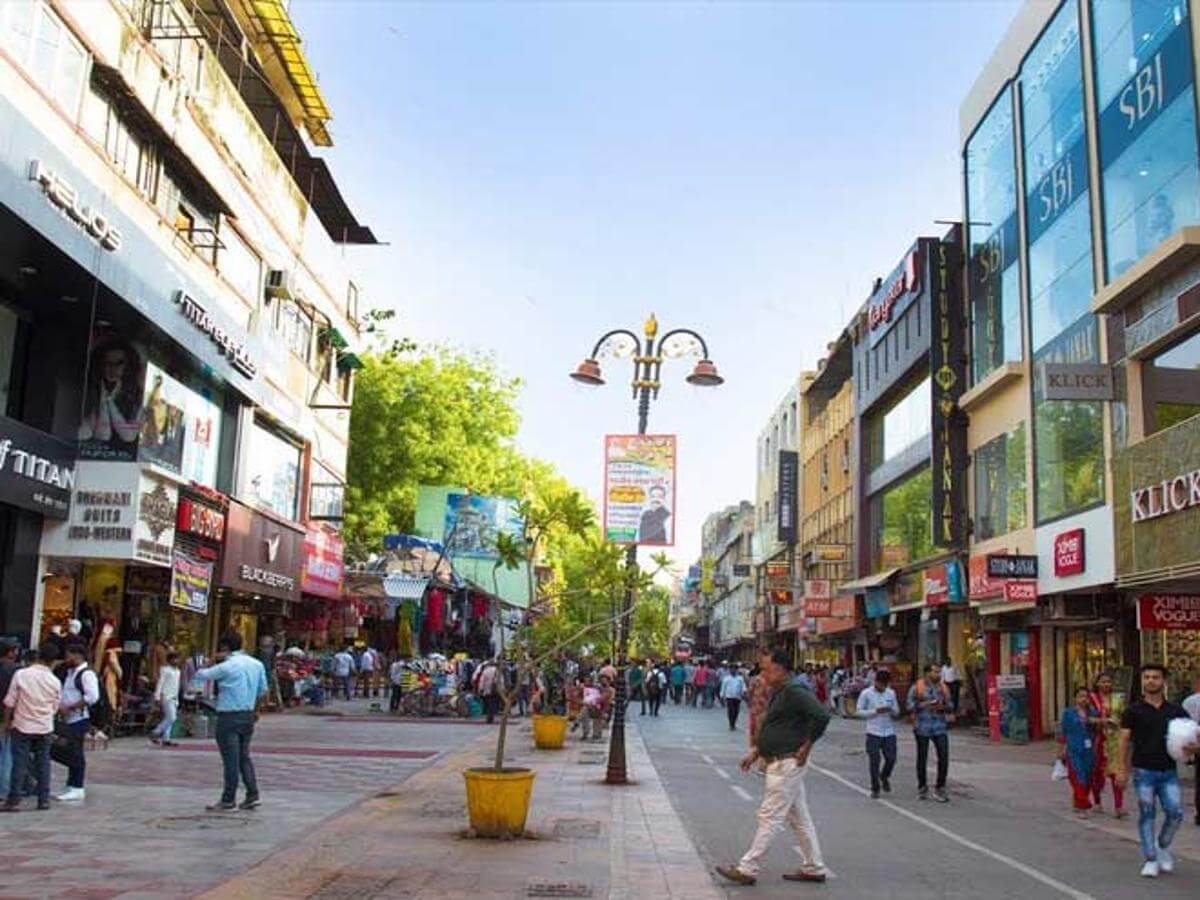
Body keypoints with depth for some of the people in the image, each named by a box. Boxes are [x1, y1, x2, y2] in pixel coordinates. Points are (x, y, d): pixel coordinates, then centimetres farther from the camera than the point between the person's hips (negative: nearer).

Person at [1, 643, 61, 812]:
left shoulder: (21, 674, -10)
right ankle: (44, 799, 12)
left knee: (19, 763, 2)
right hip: (45, 728, 2)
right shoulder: (55, 682, -2)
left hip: (22, 726, -2)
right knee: (43, 763, 9)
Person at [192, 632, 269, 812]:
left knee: (231, 759, -1)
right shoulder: (257, 664, 7)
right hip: (248, 716, 7)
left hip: (229, 717, -6)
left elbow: (200, 675, -7)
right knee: (244, 756, 15)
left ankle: (228, 799, 6)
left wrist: (215, 661, 5)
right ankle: (252, 794, 11)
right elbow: (263, 691, 13)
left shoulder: (226, 666, -14)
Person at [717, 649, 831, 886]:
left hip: (787, 765, -10)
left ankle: (747, 869, -1)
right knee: (799, 818, 15)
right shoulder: (777, 694, 14)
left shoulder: (794, 693, -18)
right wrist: (754, 753, 16)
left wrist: (806, 747, -20)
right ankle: (813, 868, 22)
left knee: (769, 817, -5)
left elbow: (821, 715, -27)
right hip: (779, 763, 10)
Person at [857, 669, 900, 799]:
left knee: (891, 759, 1)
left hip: (889, 732, 3)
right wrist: (875, 711, -15)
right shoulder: (866, 693, -4)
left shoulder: (891, 693, 6)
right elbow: (859, 712, -3)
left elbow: (897, 712, 11)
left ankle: (884, 777, 31)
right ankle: (875, 788, 16)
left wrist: (891, 710, -12)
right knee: (874, 761, 0)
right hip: (873, 733, -3)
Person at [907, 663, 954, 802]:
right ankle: (922, 787, 25)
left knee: (944, 757, -7)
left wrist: (944, 707, -9)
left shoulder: (943, 688, 8)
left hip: (940, 728, 2)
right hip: (922, 728, -2)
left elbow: (950, 706, 12)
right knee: (922, 758, 8)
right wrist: (925, 704, -17)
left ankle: (940, 788, 7)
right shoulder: (917, 687, -3)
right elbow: (910, 705, -5)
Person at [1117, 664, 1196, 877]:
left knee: (1175, 812, -6)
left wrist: (1191, 745, -15)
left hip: (1168, 772, 2)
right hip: (1144, 771, -2)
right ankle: (1150, 859, 10)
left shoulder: (1175, 711, 7)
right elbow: (1125, 740, 1)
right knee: (1147, 815, 0)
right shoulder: (1134, 711, 1)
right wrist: (1124, 770, -3)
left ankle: (1163, 846, 21)